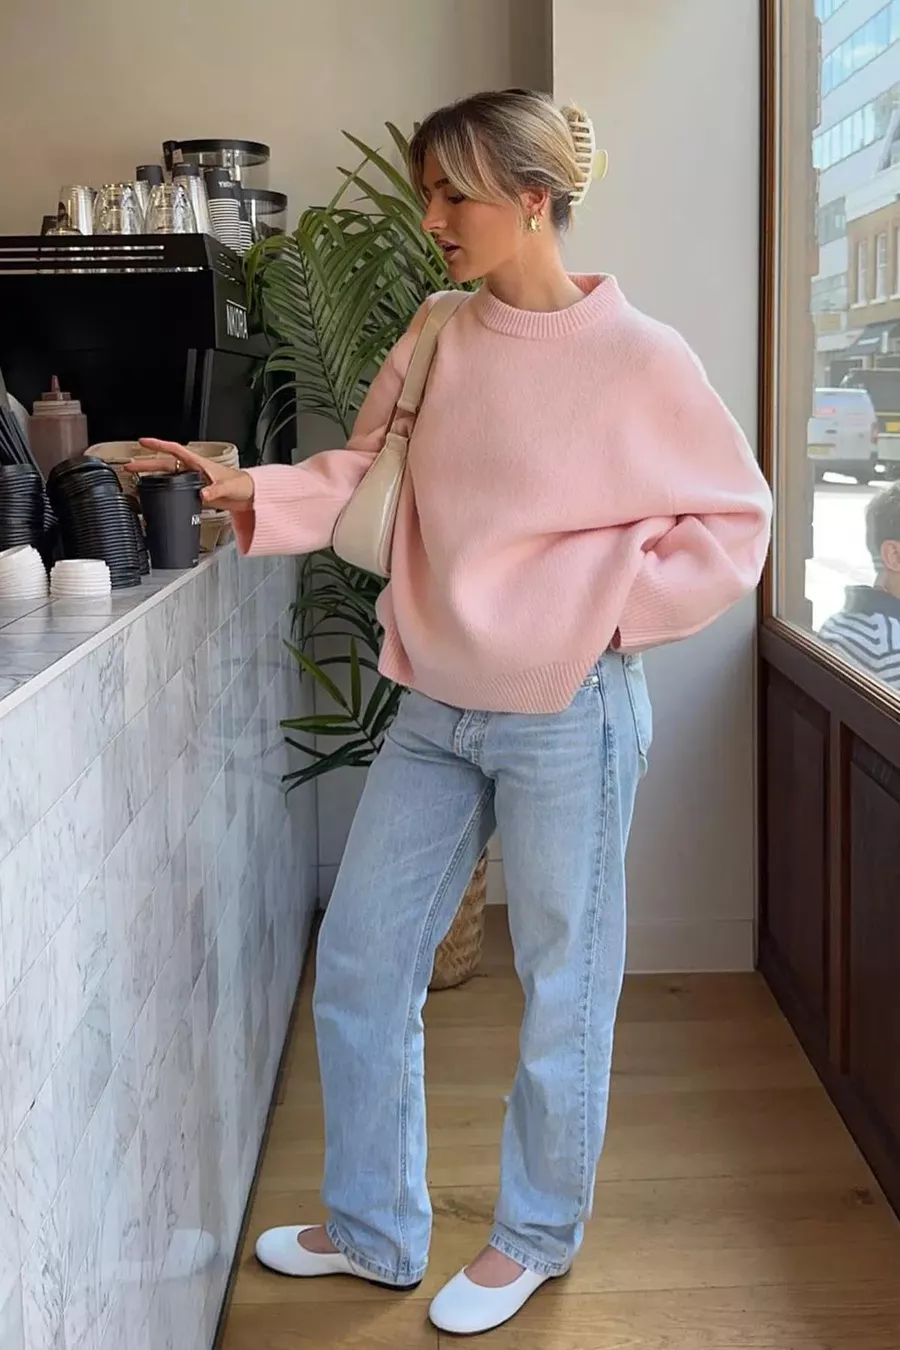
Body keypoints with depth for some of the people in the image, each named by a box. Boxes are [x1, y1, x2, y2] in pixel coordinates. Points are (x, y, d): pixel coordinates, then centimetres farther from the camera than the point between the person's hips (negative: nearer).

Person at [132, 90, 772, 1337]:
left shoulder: (638, 359, -12)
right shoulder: (437, 340, 3)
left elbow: (734, 523, -6)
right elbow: (369, 475, 9)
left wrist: (607, 612, -12)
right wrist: (254, 493, -6)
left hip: (568, 716, -6)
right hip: (436, 706, 6)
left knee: (561, 987, 9)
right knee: (357, 966, 12)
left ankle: (537, 1235, 34)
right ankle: (373, 1230, 33)